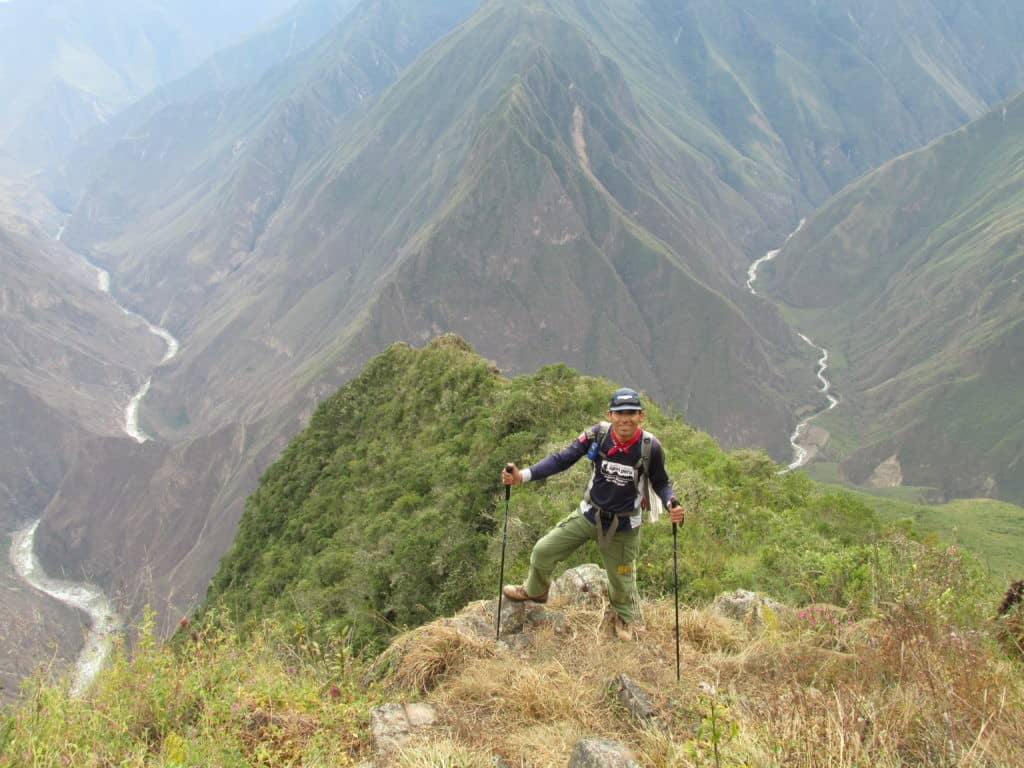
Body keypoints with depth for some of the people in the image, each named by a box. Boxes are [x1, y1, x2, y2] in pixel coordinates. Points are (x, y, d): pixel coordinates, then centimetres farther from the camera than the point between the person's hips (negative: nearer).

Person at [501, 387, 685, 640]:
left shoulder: (650, 447, -21)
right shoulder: (597, 435, -20)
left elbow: (660, 483, -5)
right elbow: (561, 459, -18)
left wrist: (671, 505, -27)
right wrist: (522, 475, -29)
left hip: (623, 525, -2)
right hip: (589, 514, 2)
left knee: (621, 579, 13)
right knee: (543, 551, 6)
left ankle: (624, 617, 50)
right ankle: (535, 591, 41)